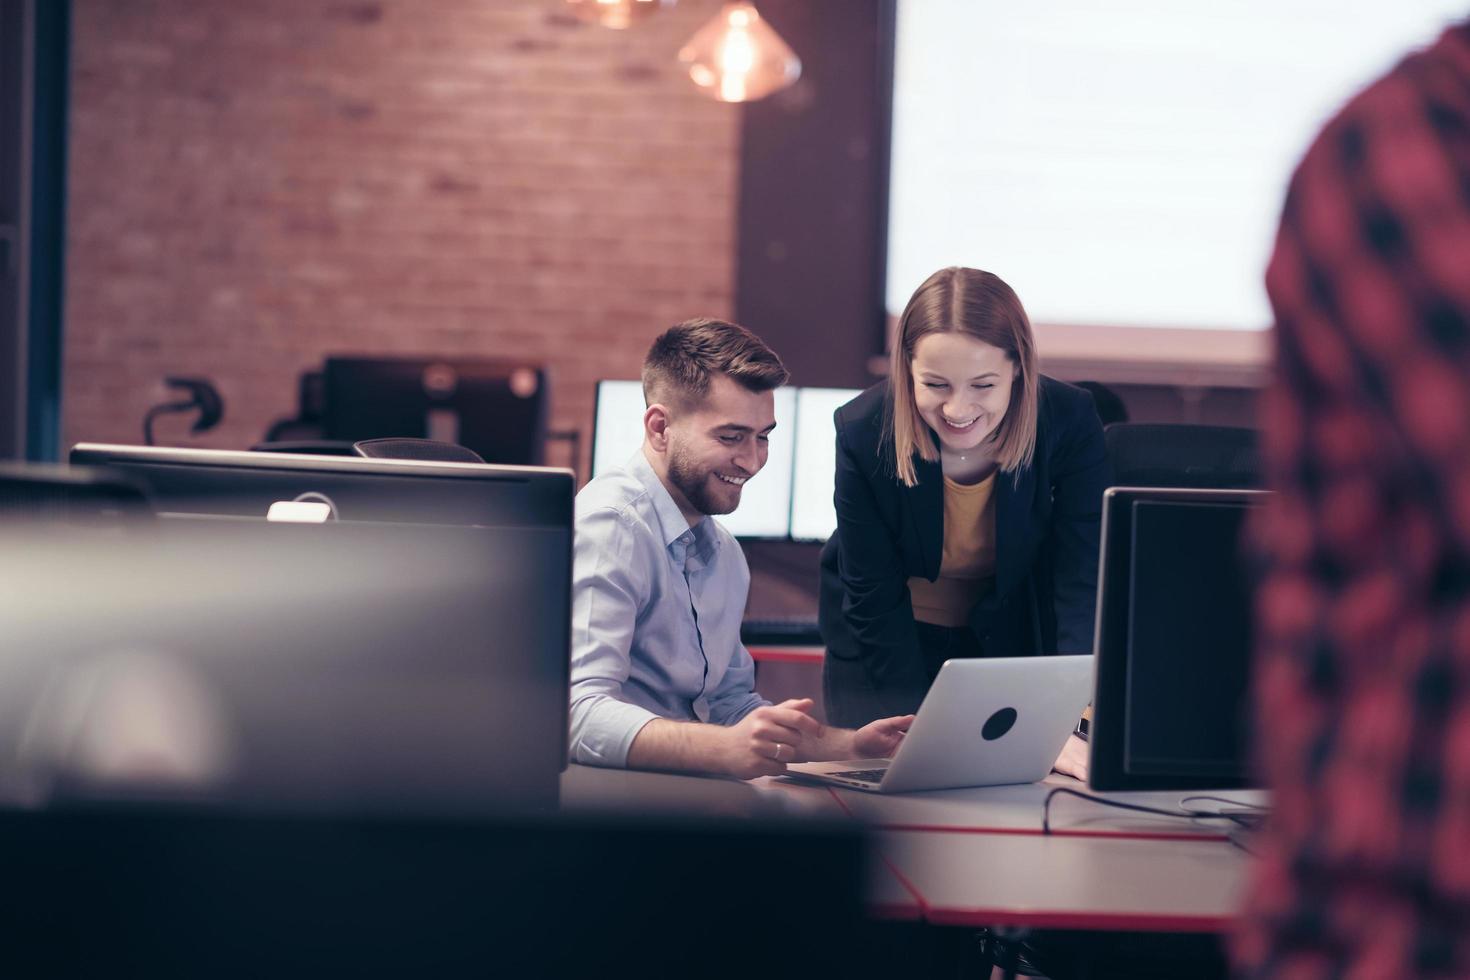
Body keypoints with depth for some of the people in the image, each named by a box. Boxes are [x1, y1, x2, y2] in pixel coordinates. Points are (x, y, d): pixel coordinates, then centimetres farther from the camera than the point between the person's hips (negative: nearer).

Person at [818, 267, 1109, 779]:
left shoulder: (1071, 423, -25)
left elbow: (1083, 587, -28)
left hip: (1011, 638, 1)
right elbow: (873, 601, -19)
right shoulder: (864, 431, -26)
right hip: (887, 644, -1)